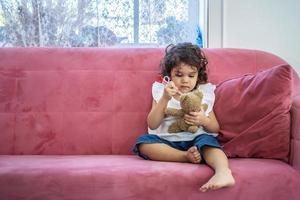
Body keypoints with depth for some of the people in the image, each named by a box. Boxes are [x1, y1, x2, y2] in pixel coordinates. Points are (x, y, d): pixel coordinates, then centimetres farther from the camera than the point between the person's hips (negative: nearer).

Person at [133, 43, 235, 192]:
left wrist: (204, 120, -12)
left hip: (195, 140, -1)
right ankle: (187, 157, -33)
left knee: (207, 139, -33)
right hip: (167, 142, 1)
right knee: (143, 142, -27)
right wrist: (165, 99, -15)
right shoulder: (161, 92, 10)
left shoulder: (204, 94, 11)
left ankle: (223, 172, -56)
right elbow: (152, 125, -3)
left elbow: (215, 128, 11)